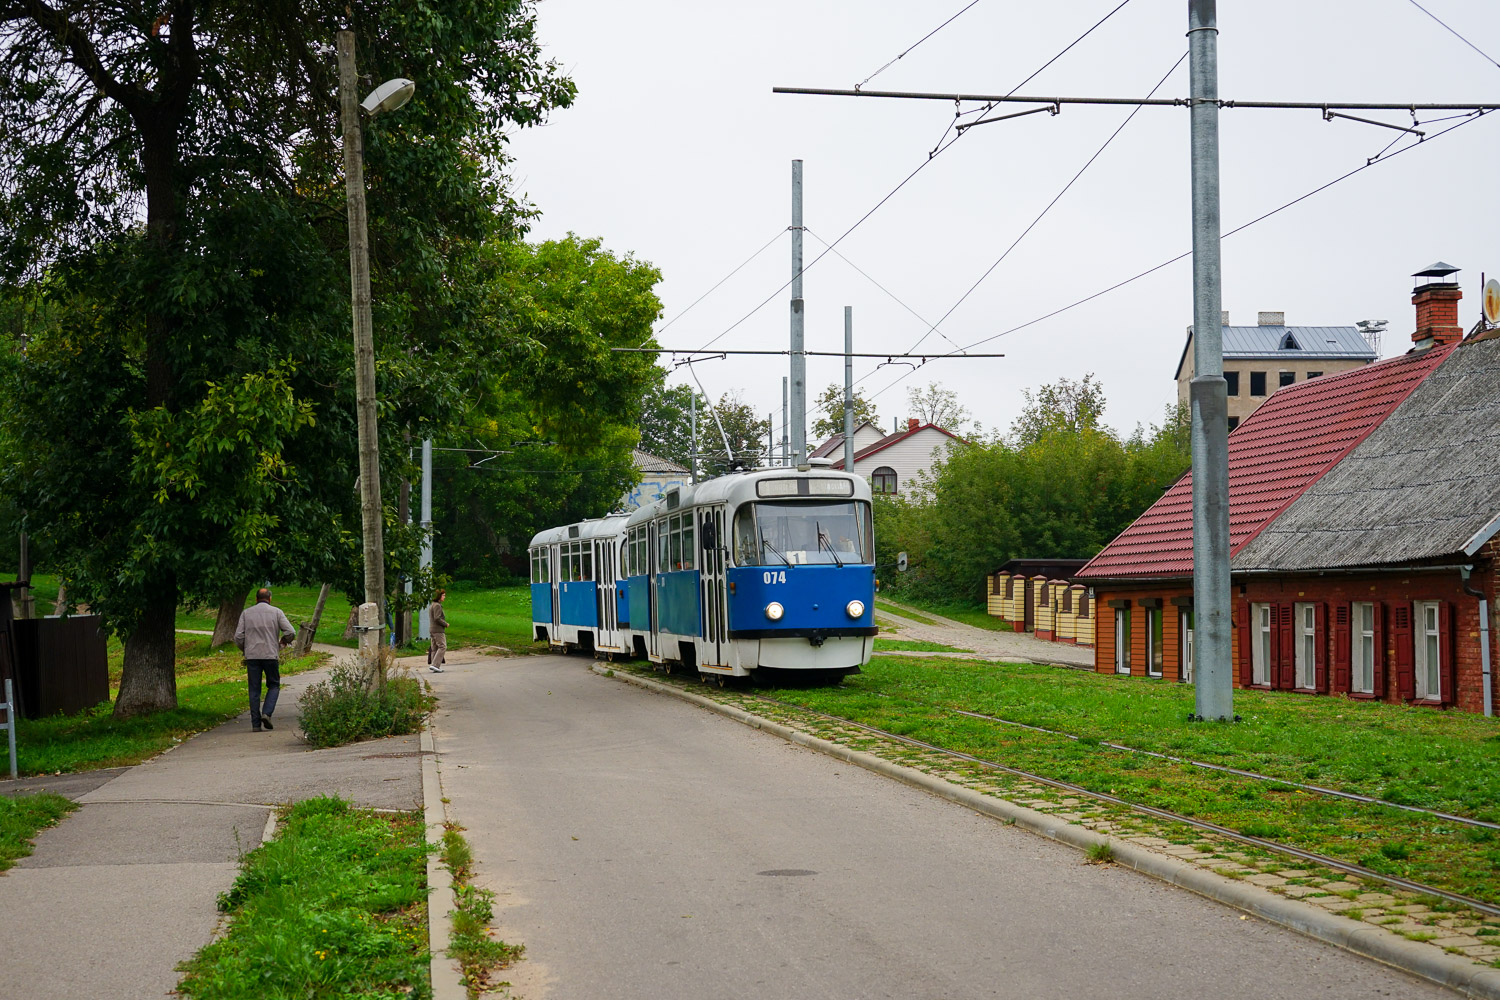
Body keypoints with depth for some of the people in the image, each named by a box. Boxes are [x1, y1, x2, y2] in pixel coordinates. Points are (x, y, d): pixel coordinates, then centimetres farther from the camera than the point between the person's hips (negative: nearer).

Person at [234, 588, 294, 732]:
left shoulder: (246, 613, 7)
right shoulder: (276, 612, 3)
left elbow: (238, 637, 1)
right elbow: (290, 632, -5)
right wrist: (284, 641, 16)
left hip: (252, 656, 2)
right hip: (271, 655, -1)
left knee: (254, 690, 6)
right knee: (274, 685, 13)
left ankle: (256, 724, 2)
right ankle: (267, 713, -8)